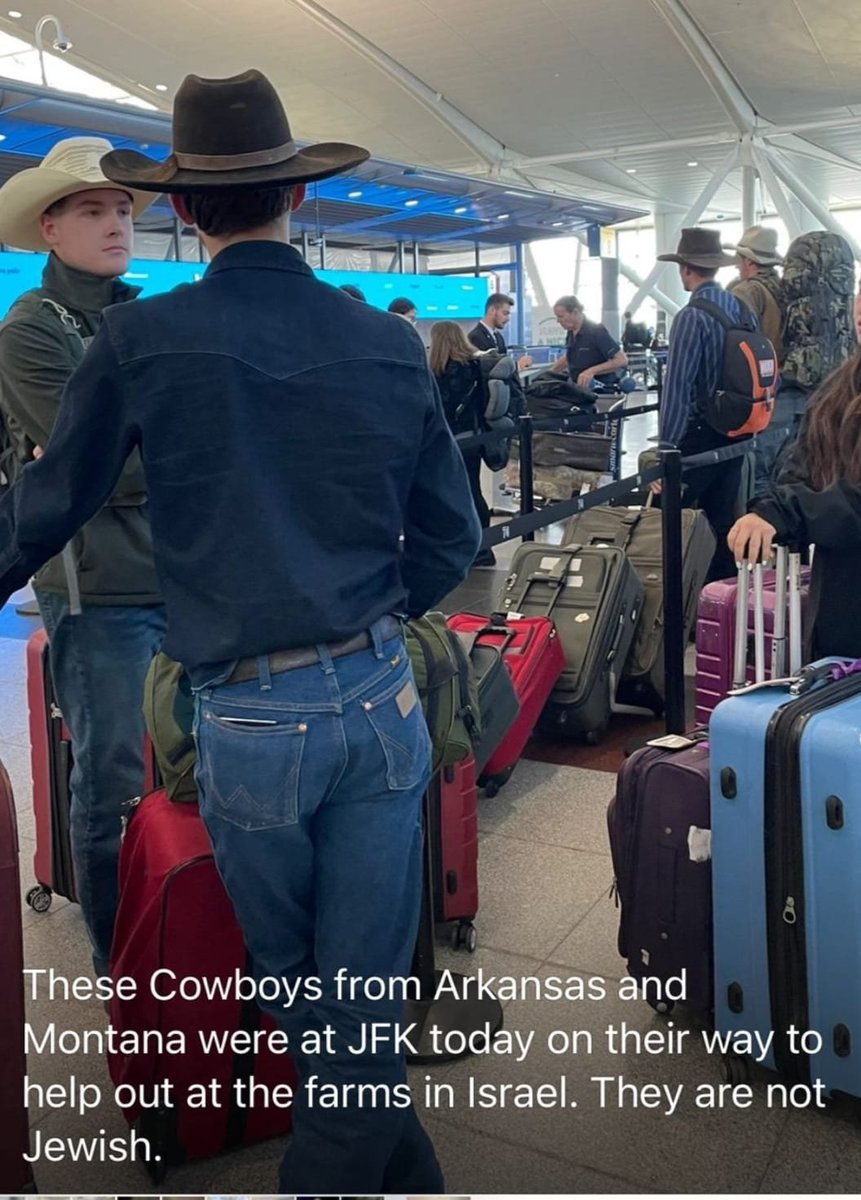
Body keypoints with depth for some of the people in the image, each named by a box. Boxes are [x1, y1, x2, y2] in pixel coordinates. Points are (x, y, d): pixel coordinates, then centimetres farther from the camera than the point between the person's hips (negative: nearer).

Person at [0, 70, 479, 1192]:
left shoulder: (140, 342, -8)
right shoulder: (390, 344, 1)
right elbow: (451, 540, 7)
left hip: (248, 722, -2)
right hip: (381, 698, 2)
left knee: (294, 984, 22)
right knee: (367, 993, 13)